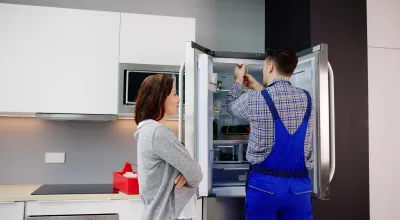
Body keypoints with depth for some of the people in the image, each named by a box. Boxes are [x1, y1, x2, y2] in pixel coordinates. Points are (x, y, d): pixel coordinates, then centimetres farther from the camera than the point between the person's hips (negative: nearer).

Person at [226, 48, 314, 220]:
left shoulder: (254, 99, -10)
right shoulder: (306, 99, 2)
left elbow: (231, 105, 13)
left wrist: (238, 80, 29)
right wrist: (258, 87, 33)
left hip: (264, 183, -3)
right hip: (300, 186, 3)